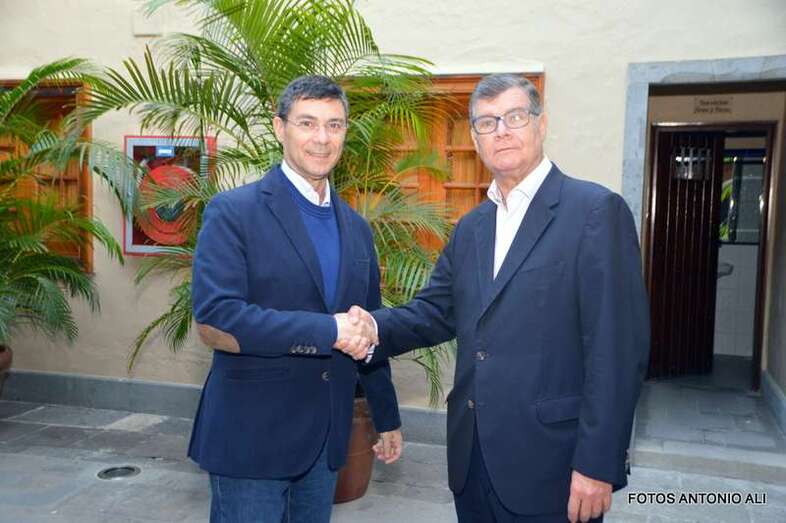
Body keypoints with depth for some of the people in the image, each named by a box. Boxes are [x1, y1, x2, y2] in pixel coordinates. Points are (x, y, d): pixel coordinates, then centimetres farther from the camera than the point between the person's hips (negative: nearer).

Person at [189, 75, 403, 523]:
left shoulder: (356, 228, 8)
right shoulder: (233, 212, -10)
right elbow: (214, 323, -21)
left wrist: (388, 418, 19)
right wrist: (329, 331, -22)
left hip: (327, 438, 6)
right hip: (252, 437, -5)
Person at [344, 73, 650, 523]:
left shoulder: (596, 210, -10)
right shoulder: (471, 227, 12)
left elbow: (618, 347, -15)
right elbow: (437, 310, 12)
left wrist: (598, 463, -17)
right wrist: (377, 326, -8)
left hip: (550, 464, -6)